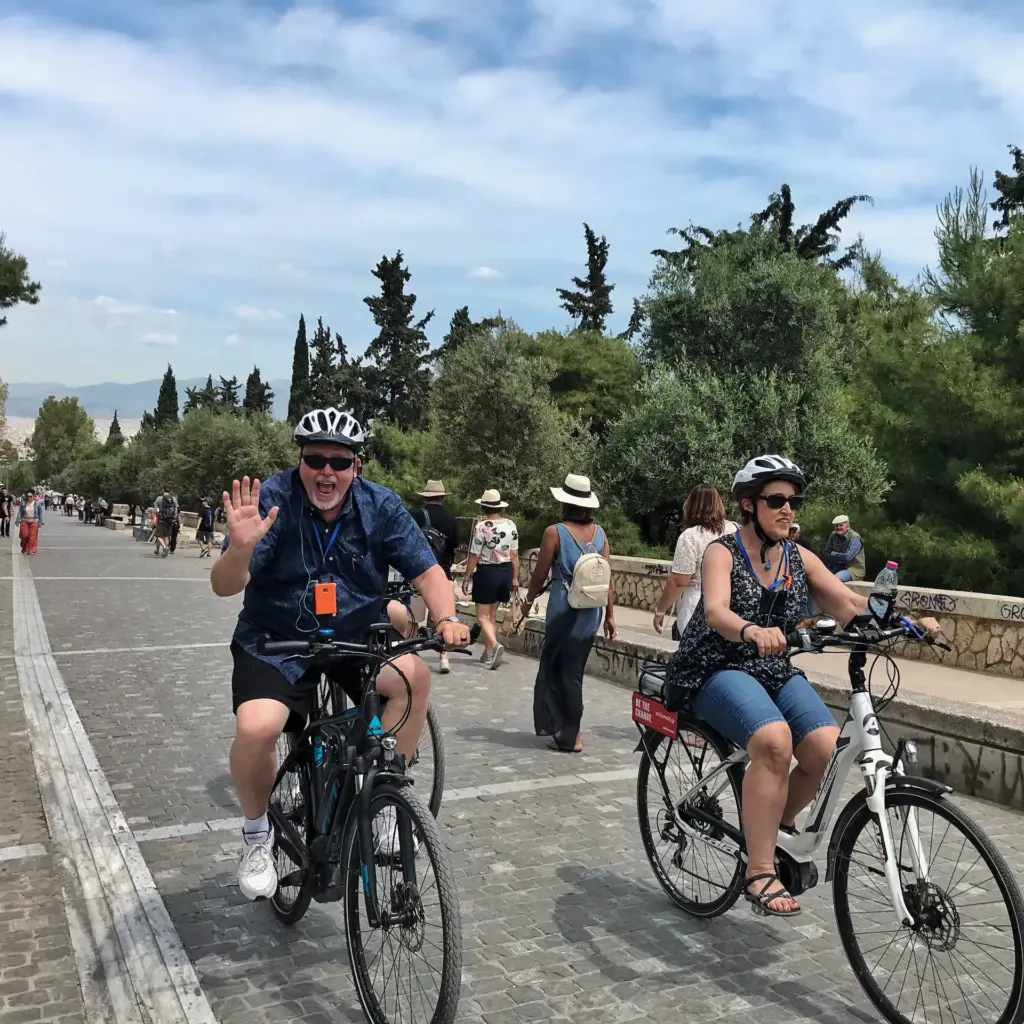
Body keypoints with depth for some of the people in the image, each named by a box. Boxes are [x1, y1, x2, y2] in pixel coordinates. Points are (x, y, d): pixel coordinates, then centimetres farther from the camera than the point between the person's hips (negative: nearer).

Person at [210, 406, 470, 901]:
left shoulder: (380, 506, -8)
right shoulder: (273, 499, -15)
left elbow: (428, 571, -9)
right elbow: (224, 587, -20)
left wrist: (446, 620, -29)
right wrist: (241, 547, -42)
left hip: (356, 639, 2)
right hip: (276, 643, -2)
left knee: (413, 674, -26)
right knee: (256, 728, -28)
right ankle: (257, 832, 4)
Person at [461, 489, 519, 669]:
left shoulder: (481, 527, -14)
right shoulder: (511, 525, 2)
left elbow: (474, 556, -12)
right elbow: (514, 554, 6)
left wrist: (466, 578, -3)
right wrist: (515, 577, 13)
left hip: (486, 572, -6)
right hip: (506, 571, 6)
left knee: (483, 616, 1)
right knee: (492, 615, 16)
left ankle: (494, 645, -22)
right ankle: (488, 653, 19)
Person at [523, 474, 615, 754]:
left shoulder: (555, 532, -9)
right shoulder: (599, 533, 2)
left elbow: (540, 574, -4)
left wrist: (528, 600, 13)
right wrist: (610, 614, 11)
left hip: (563, 612, -4)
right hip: (591, 613, 4)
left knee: (568, 673, 7)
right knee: (573, 670, 16)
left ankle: (570, 737, 12)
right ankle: (567, 730, 23)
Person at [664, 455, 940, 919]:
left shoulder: (800, 558, 6)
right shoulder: (722, 553, -9)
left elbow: (852, 605, -1)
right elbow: (715, 611, -27)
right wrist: (754, 631, -49)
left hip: (775, 672, 5)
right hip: (717, 669, -5)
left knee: (828, 747, -20)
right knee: (774, 740, -33)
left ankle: (777, 824, 9)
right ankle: (759, 872, -22)